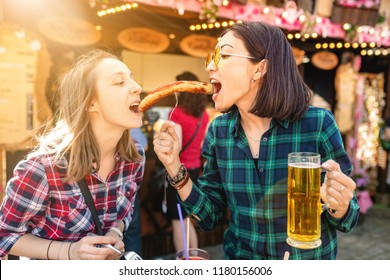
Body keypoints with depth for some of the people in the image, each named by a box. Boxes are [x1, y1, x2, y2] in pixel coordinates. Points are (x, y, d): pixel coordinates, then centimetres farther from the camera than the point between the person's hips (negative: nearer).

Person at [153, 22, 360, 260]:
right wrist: (175, 167, -17)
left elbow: (344, 220, -11)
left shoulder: (317, 124, -20)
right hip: (240, 255, 3)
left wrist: (339, 206, -32)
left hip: (311, 257, -2)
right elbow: (209, 217, -5)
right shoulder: (218, 131, -10)